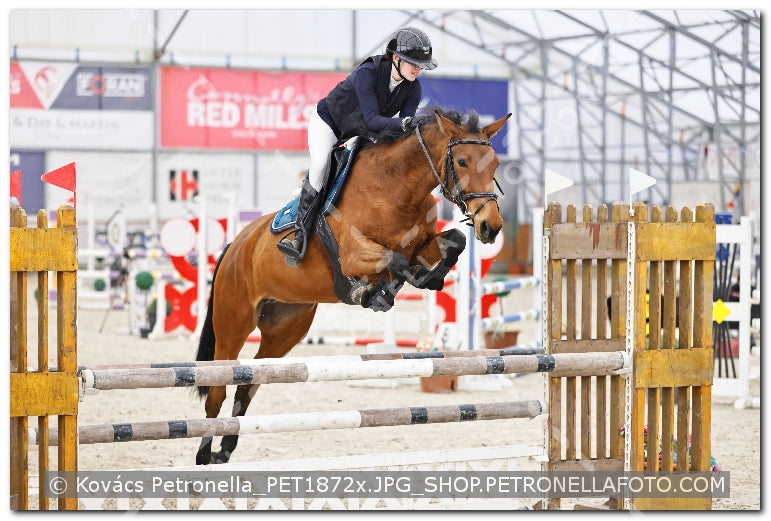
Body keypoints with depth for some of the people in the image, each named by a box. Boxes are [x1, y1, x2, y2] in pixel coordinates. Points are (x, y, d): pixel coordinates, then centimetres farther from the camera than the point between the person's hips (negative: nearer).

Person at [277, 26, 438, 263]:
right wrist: (401, 124, -57)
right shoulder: (367, 73, -34)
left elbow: (406, 125, -20)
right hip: (327, 122, -7)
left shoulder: (413, 88, -16)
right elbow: (372, 119, -41)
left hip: (359, 134, 7)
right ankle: (301, 232, -25)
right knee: (320, 165, -28)